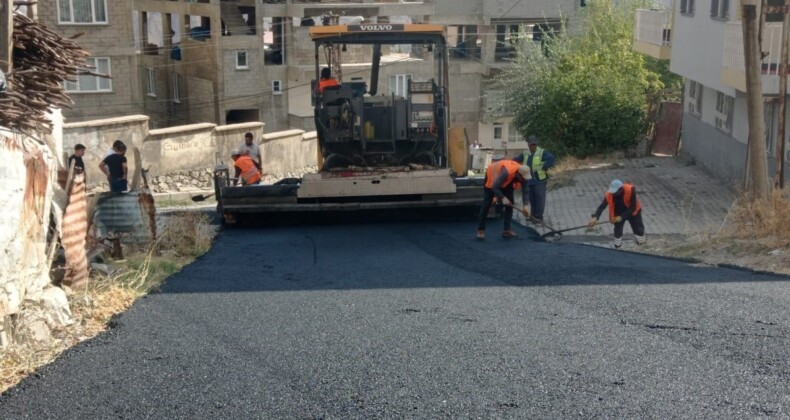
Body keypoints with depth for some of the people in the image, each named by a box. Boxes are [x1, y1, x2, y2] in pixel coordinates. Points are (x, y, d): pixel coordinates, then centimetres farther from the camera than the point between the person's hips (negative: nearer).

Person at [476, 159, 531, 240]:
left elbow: (524, 190, -19)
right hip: (492, 176, -6)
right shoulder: (506, 172, -43)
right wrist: (502, 198, -46)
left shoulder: (523, 174, -24)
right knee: (487, 204, -6)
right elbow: (494, 187, -42)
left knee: (510, 203, -5)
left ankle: (507, 230, -3)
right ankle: (481, 230, 1)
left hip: (507, 182, 6)